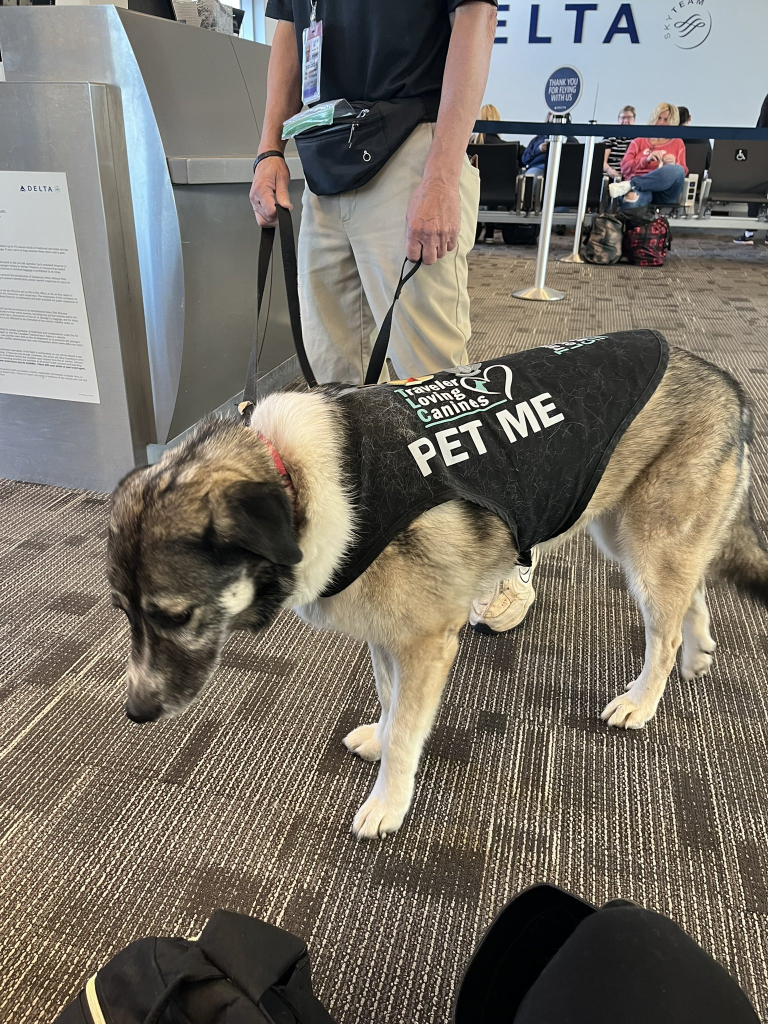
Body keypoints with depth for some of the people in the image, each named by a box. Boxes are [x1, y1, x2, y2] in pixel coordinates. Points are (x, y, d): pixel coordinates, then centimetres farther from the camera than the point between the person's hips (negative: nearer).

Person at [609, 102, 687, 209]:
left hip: (664, 191, 2)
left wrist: (674, 164, -7)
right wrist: (646, 160, -7)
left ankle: (629, 185, -42)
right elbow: (625, 168, 11)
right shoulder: (639, 141, 25)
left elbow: (683, 171, 16)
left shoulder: (678, 143, 25)